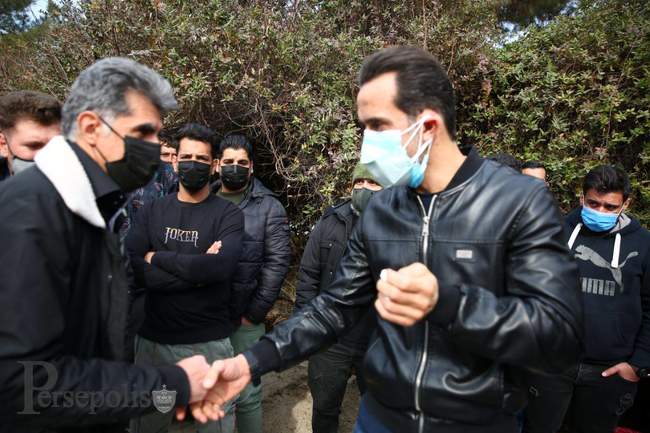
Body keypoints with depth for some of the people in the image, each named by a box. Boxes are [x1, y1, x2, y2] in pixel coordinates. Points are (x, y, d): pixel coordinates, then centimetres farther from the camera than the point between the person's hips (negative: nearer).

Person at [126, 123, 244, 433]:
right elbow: (134, 269, -11)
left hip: (210, 341, -2)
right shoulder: (152, 211, 3)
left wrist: (158, 258, -14)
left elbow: (221, 266, -24)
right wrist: (196, 271, -17)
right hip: (153, 338, 3)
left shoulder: (228, 214, -6)